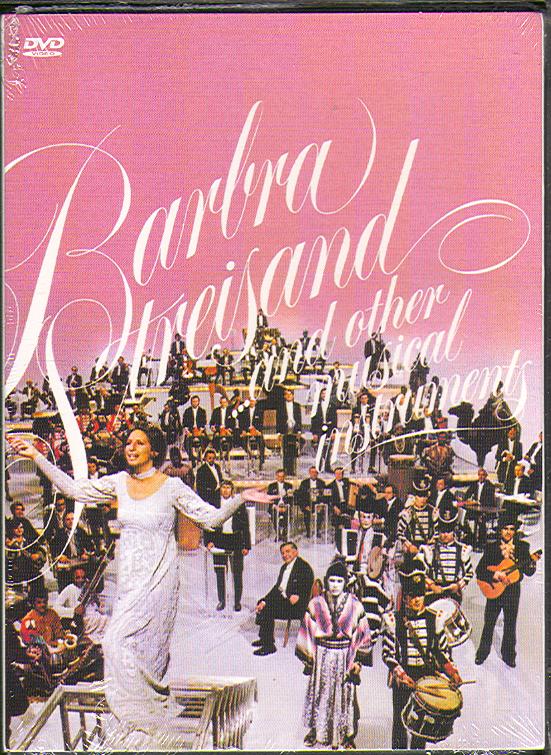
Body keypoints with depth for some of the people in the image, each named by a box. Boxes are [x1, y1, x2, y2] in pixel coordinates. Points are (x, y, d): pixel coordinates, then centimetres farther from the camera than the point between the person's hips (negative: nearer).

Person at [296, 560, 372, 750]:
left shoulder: (355, 606, -4)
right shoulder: (315, 604, -3)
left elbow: (362, 636, 1)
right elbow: (307, 633, 3)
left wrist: (357, 661, -2)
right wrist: (308, 658, 2)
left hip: (345, 657, 0)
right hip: (321, 657, 1)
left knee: (345, 695, 5)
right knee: (319, 693, 9)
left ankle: (346, 736, 21)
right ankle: (315, 730, 28)